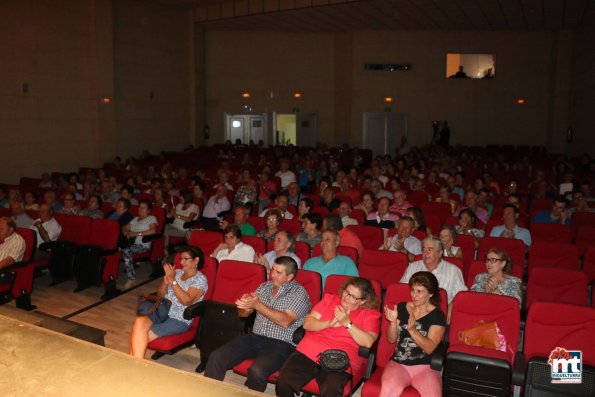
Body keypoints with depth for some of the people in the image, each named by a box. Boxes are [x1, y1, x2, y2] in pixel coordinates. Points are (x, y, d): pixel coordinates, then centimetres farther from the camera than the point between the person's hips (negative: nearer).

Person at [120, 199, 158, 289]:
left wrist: (137, 233, -13)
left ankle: (131, 279, -27)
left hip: (144, 245, -6)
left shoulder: (151, 218, 9)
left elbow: (153, 231, -10)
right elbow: (124, 228, 26)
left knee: (126, 250, -33)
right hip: (132, 243, 6)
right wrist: (126, 233, 2)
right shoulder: (135, 219, 30)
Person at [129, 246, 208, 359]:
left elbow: (186, 301, -17)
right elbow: (160, 294, 13)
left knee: (139, 336, -22)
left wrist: (173, 281, -16)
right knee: (139, 322, -26)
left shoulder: (200, 279, -3)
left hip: (179, 320, -5)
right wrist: (165, 282, -8)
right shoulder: (177, 272, 13)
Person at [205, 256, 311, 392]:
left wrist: (257, 305, -21)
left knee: (257, 371, -33)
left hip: (281, 344, -5)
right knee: (216, 357, -15)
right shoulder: (264, 286, 13)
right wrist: (245, 305, -9)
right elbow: (243, 313, 16)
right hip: (255, 337, 6)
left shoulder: (299, 293, -5)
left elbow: (285, 321, -20)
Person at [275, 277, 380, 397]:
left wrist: (347, 323, -13)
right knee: (283, 383, -21)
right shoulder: (329, 299, 17)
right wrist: (329, 323, -7)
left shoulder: (370, 314, 9)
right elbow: (307, 324, 8)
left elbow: (368, 342, -8)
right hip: (309, 352, 3)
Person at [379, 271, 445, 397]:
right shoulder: (402, 308, 7)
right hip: (398, 363, 1)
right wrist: (393, 321, -10)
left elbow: (429, 348, -10)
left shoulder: (437, 316, -1)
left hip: (425, 366, -1)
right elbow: (391, 339, 9)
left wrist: (412, 330, -25)